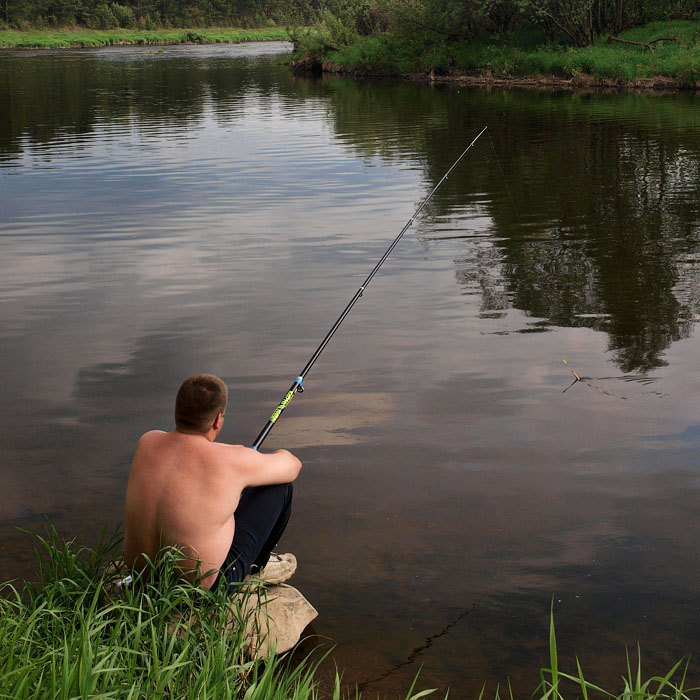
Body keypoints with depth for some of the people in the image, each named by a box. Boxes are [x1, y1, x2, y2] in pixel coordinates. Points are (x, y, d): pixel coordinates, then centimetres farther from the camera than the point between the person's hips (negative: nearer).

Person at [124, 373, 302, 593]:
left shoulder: (147, 443, -6)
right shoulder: (230, 461, -21)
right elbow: (292, 467, -1)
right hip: (207, 587, -6)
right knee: (280, 487, 5)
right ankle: (257, 566, 26)